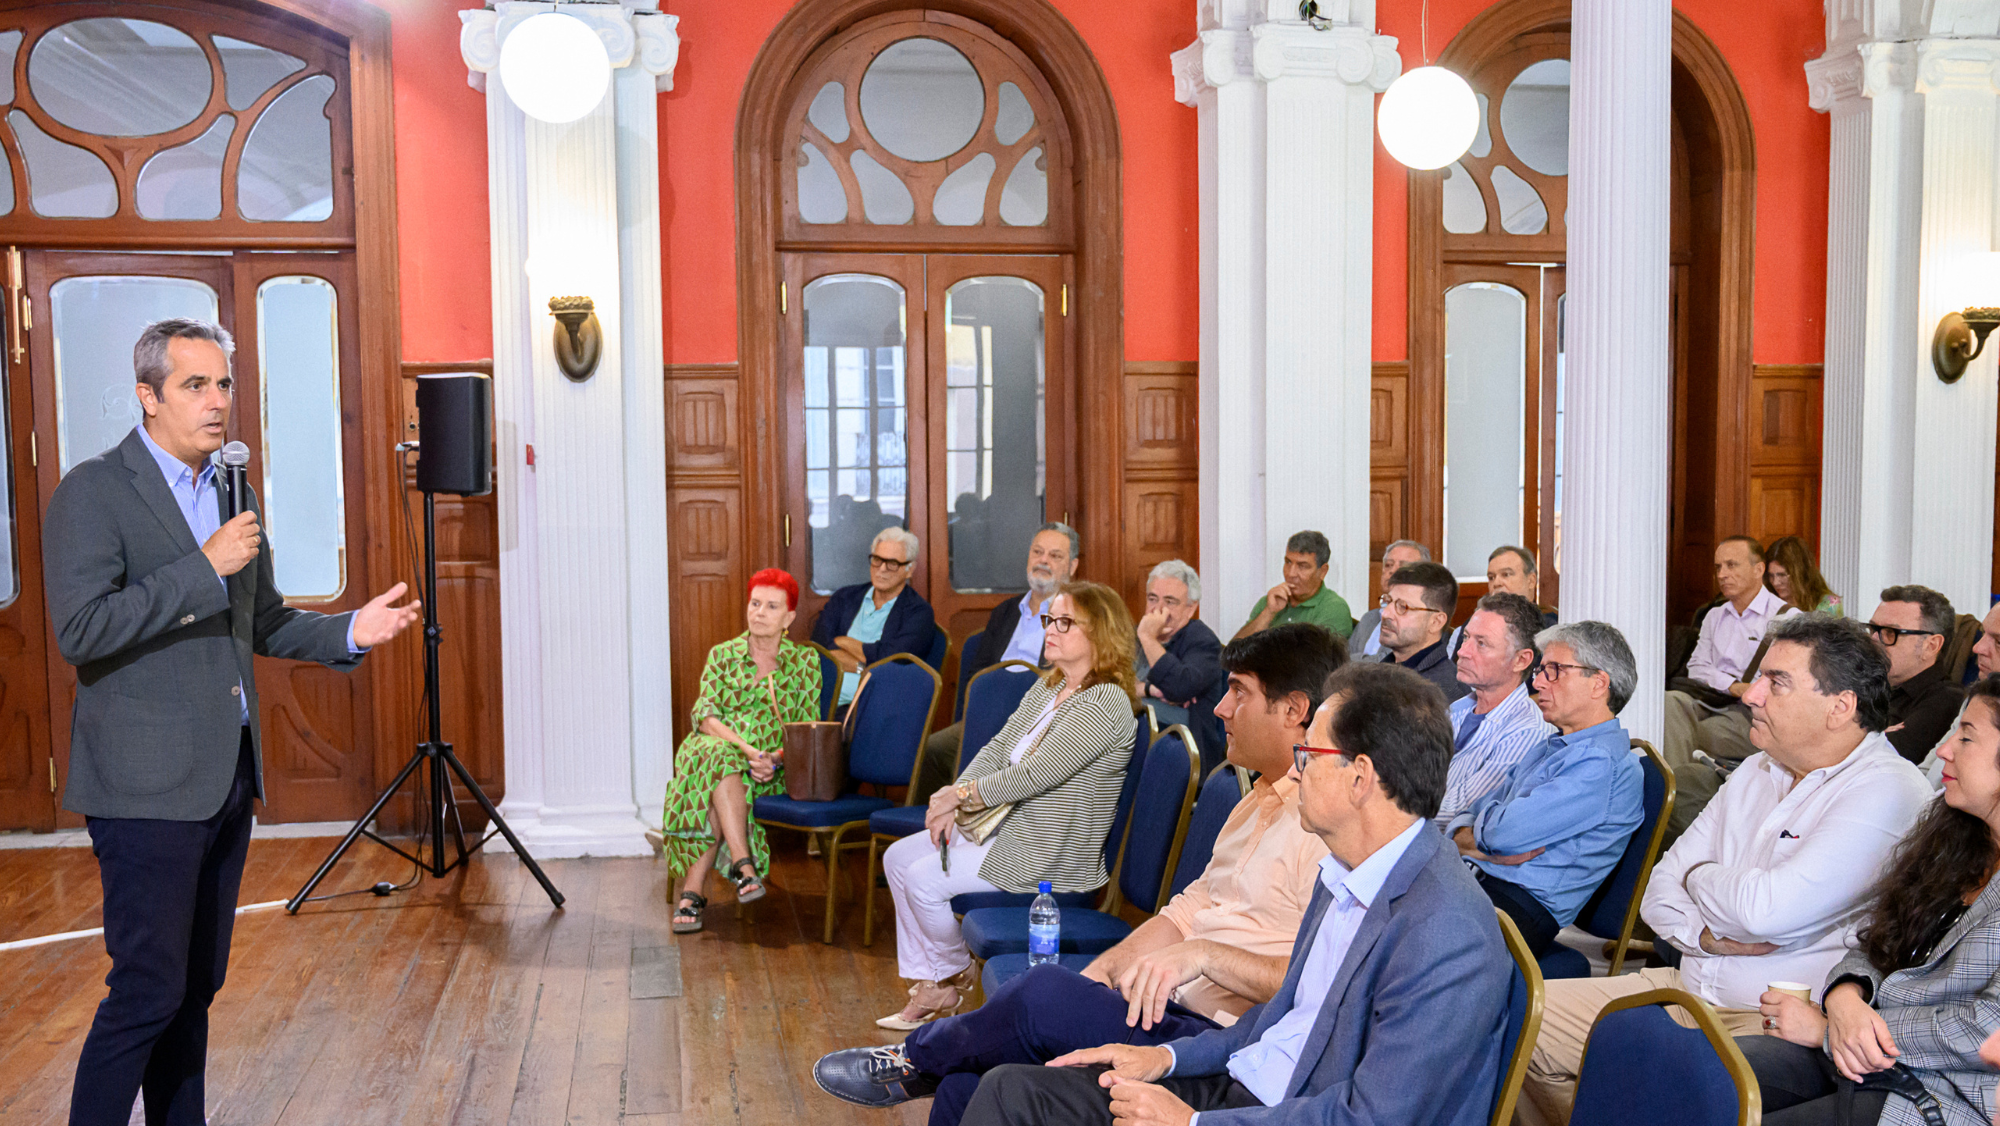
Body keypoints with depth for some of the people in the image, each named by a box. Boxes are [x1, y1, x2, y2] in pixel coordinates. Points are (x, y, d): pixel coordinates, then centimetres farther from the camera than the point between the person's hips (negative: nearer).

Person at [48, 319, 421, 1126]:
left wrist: (350, 631, 4)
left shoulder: (236, 493, 14)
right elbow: (80, 629, -20)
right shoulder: (93, 492, -9)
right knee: (148, 989, -4)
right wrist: (203, 568, -21)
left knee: (197, 984, 14)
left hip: (227, 778, 7)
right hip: (147, 784, -7)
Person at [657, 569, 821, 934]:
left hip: (769, 767, -1)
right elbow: (703, 714, -2)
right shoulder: (722, 655, 12)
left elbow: (809, 729, 4)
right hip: (711, 749, 1)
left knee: (719, 797, -33)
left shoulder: (805, 660, 10)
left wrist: (777, 757, -16)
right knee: (723, 760, -36)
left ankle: (692, 891, -32)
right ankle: (743, 864, -43)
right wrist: (743, 747, -20)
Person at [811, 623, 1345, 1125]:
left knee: (1044, 993, -23)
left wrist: (1207, 954, -25)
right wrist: (1103, 969, 8)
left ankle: (916, 1062, 5)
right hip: (1165, 1008, 9)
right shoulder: (1262, 797, 19)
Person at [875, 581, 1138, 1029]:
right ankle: (928, 986, 11)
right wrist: (951, 800, -6)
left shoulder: (1104, 704, -21)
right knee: (898, 858, 6)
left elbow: (1034, 775, -25)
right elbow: (998, 748, 9)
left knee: (924, 878, -17)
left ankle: (953, 972, 11)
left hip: (1051, 854, -10)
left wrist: (961, 794, -15)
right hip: (1005, 822, 10)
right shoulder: (1046, 688, 10)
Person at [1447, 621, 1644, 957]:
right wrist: (1486, 848, -4)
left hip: (1522, 907, -9)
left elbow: (1505, 832, -17)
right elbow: (1465, 822, 20)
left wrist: (1487, 815, 6)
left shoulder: (1605, 763, -9)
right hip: (1470, 880, 9)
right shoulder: (1548, 749, 23)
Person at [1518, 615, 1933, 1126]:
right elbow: (1660, 887, 12)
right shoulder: (1757, 771, 14)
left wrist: (1699, 876, -2)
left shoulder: (1886, 792, -14)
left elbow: (1766, 911, -25)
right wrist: (1707, 935, -11)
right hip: (1686, 987, 9)